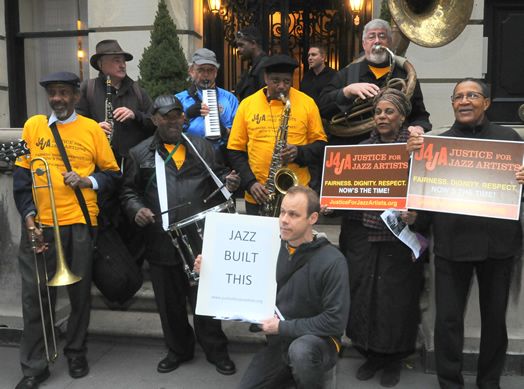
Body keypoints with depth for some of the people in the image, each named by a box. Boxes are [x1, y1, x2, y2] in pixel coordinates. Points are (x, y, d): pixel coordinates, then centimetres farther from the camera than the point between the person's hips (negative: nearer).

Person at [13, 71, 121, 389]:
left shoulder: (92, 129, 6)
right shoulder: (33, 126, 8)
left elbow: (113, 174, 8)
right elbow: (21, 176, 6)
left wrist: (87, 180, -11)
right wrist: (28, 216, -4)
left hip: (79, 223, 0)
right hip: (40, 225, 1)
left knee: (80, 291, 9)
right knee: (36, 294, 2)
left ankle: (77, 354, 29)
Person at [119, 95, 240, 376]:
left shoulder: (203, 148, 11)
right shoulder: (139, 154, 8)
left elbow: (217, 176, 17)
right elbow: (128, 191, 9)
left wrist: (227, 182, -5)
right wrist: (136, 209, -10)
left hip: (200, 239, 0)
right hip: (161, 243, 1)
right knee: (169, 301, 13)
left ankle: (216, 350, 23)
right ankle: (178, 349, 32)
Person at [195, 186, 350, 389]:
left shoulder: (332, 261, -19)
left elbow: (335, 321, -20)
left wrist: (283, 327, -19)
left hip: (319, 340, -5)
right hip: (279, 341, 5)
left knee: (300, 350, -37)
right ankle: (290, 371, 19)